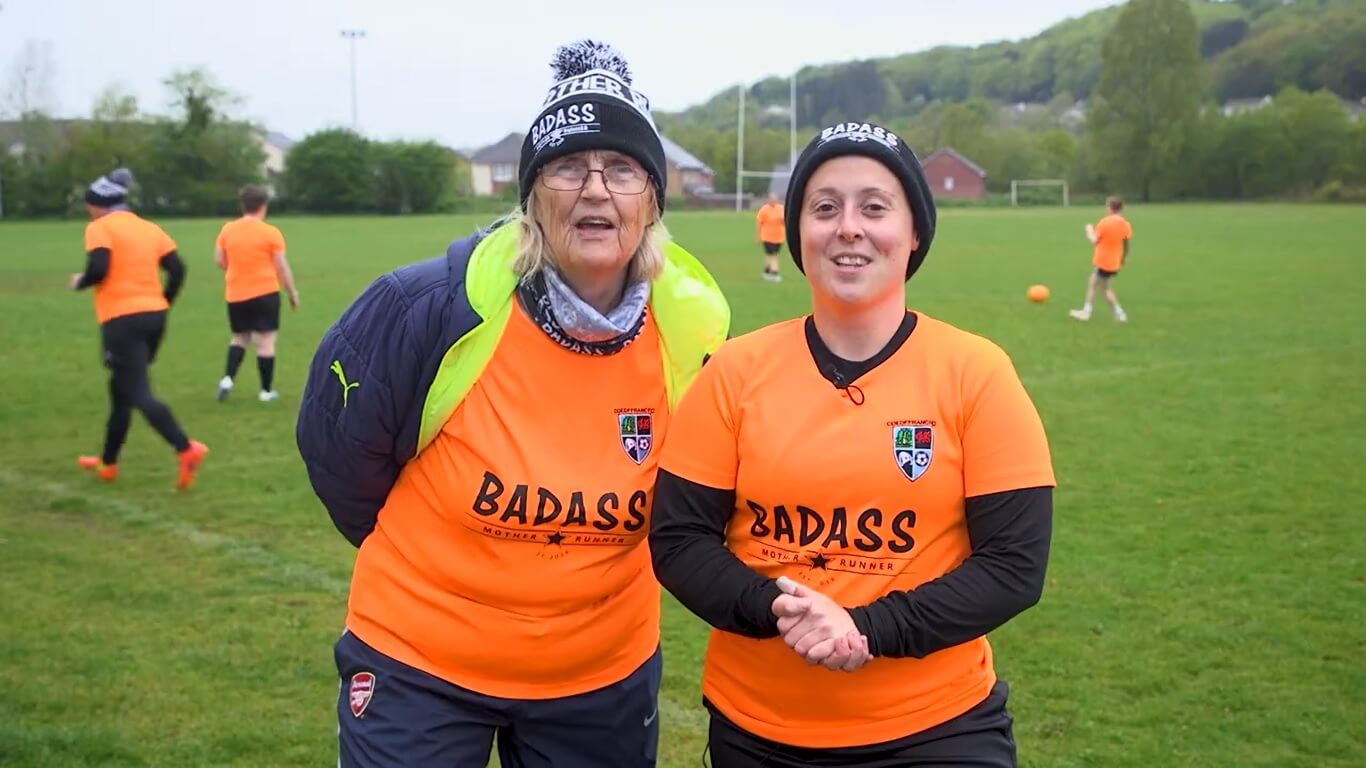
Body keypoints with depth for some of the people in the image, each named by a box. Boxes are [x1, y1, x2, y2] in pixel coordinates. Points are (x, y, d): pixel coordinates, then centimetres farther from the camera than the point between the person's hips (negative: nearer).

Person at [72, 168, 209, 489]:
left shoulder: (100, 228, -4)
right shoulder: (150, 228, 15)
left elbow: (99, 269, -18)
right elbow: (177, 270, 8)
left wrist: (79, 282, 3)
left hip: (122, 319, -7)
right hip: (154, 315, 8)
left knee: (139, 394, -10)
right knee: (121, 388, 21)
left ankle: (187, 449, -29)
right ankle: (107, 462, 31)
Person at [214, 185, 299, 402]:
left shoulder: (227, 229, 1)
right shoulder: (271, 232, -9)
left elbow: (219, 260, 6)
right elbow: (282, 266, -7)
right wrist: (292, 293, 3)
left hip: (235, 294, 4)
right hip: (265, 292, -4)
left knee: (240, 338, 19)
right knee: (266, 341, 2)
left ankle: (227, 379, 1)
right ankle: (266, 391, 5)